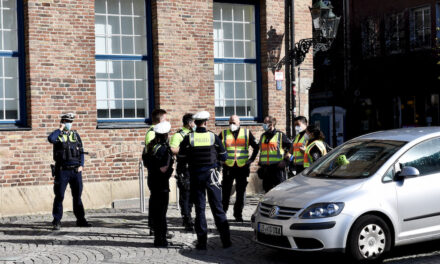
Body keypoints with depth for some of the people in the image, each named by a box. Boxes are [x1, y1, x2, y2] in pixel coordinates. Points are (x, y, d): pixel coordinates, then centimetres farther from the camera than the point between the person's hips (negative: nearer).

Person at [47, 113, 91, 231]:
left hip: (76, 170, 3)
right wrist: (60, 129, -12)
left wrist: (81, 165, 1)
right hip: (62, 171, -3)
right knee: (59, 196, -2)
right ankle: (57, 221, 5)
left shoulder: (75, 134, 12)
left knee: (77, 196, 9)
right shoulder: (58, 135, 1)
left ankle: (80, 219, 17)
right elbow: (50, 139, -24)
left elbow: (81, 151, 12)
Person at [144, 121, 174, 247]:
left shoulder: (151, 146, 7)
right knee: (161, 212, -2)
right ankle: (161, 239, 2)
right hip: (161, 183, -8)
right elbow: (163, 169, -23)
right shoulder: (164, 149, -18)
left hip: (152, 180, 8)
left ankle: (158, 238, 25)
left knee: (155, 210, 15)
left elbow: (147, 164, 16)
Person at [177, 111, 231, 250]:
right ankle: (226, 240, 9)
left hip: (195, 175, 0)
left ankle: (202, 242, 7)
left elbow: (181, 159, -2)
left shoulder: (188, 138, -5)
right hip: (211, 174, 0)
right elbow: (223, 157, 3)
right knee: (217, 207, 7)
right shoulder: (214, 137, -4)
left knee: (199, 208, 8)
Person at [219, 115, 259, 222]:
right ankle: (222, 212, 12)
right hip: (228, 167, 0)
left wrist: (252, 159, 4)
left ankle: (238, 214, 14)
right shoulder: (224, 134, 6)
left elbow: (256, 147, 13)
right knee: (226, 191, 1)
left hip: (242, 167, 1)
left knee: (241, 192, 3)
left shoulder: (247, 133, 7)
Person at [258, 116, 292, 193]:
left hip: (277, 167, -6)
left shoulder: (280, 135, -2)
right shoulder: (263, 136, 17)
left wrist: (285, 160, -8)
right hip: (265, 168, 6)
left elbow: (291, 147, -1)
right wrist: (260, 165, 21)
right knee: (267, 189, 9)